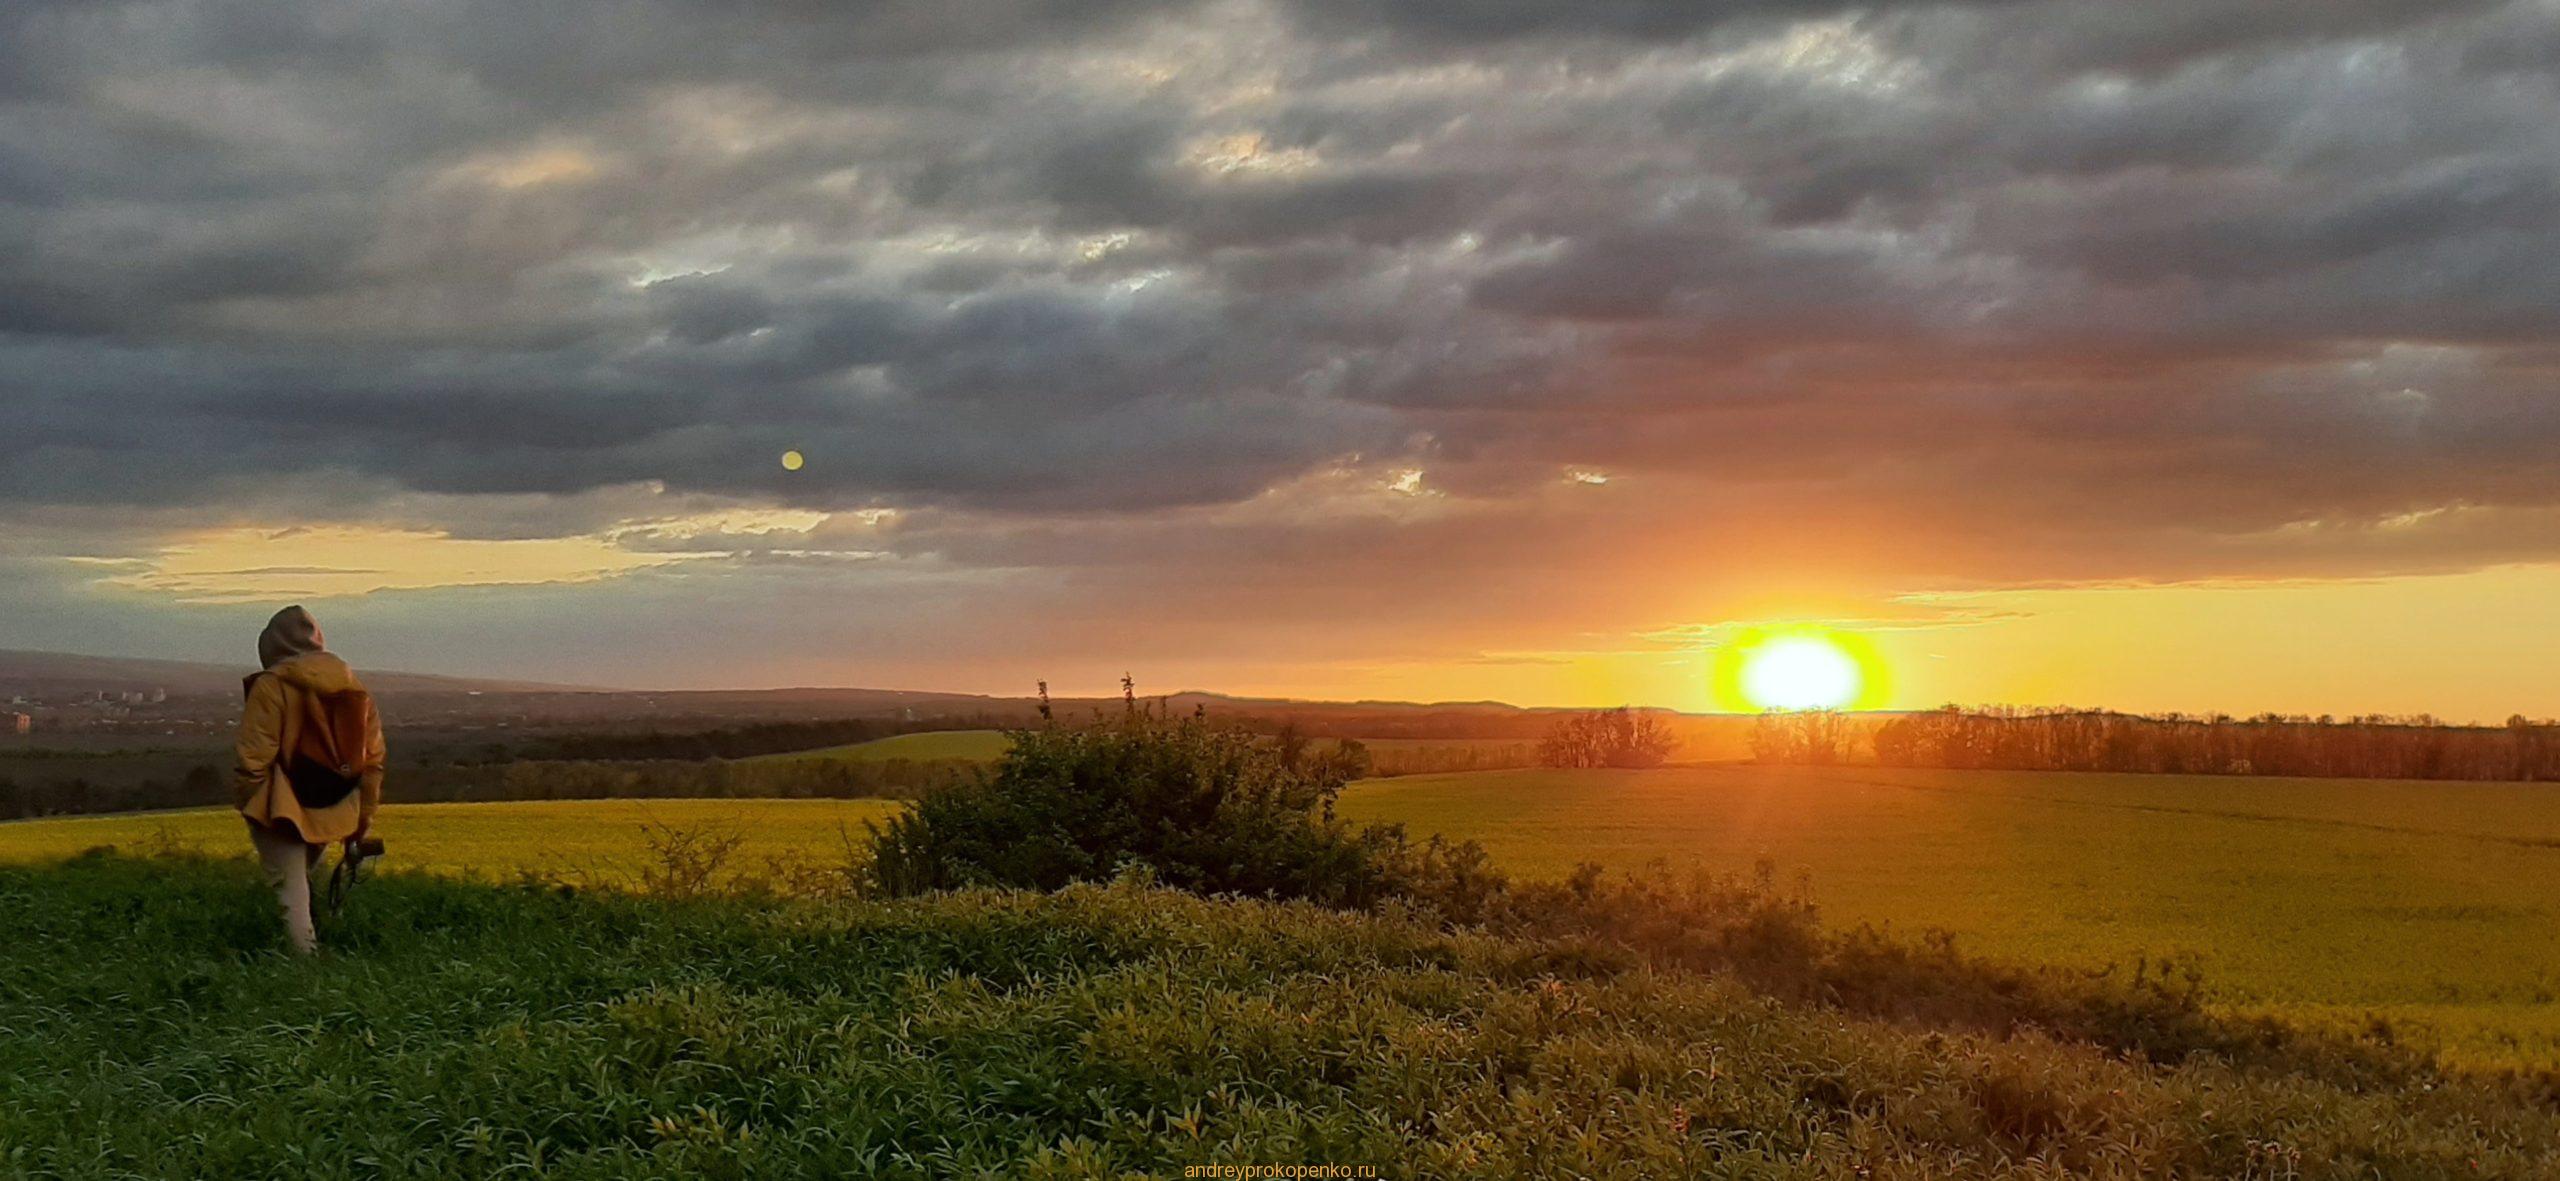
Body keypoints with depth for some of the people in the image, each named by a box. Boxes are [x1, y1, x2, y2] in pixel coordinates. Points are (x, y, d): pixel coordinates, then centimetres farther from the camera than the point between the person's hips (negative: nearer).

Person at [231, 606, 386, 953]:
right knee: (302, 878, 22)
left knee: (291, 893, -2)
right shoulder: (354, 688, 8)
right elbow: (374, 759, 11)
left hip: (284, 814, -6)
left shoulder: (271, 686, -10)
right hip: (333, 813, 6)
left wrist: (244, 803, 0)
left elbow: (254, 758, -14)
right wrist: (363, 822, 17)